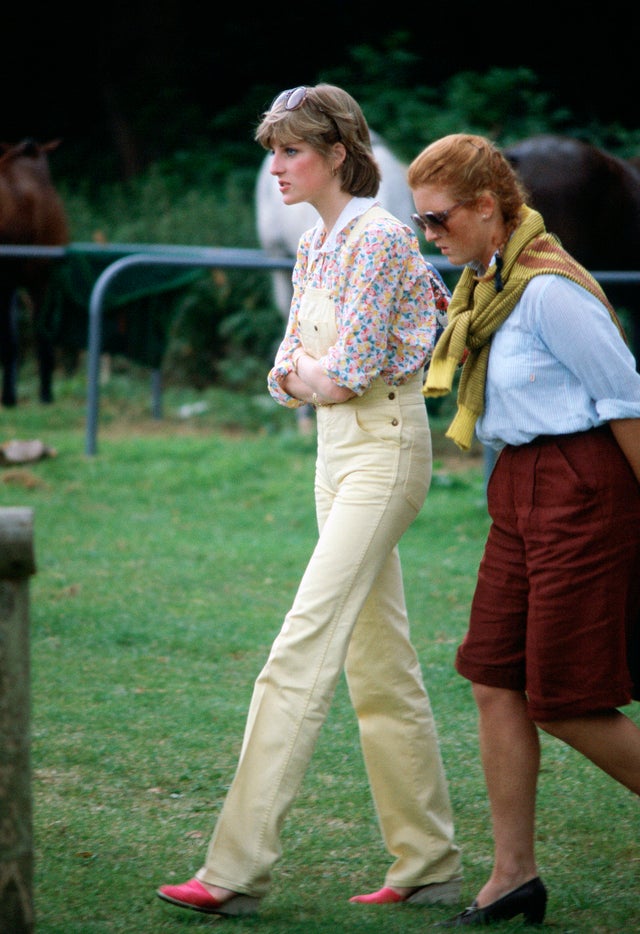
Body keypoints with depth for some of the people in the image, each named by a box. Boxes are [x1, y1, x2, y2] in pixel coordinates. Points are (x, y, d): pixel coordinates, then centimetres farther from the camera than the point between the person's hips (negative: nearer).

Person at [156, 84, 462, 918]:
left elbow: (350, 372, -18)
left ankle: (238, 869, -17)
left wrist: (315, 374, 1)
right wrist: (299, 372, -3)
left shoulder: (379, 237, -14)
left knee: (303, 650, -14)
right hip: (337, 450, 10)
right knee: (380, 663, 10)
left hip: (384, 450, -10)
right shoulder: (314, 244, 14)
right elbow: (290, 372, 17)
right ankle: (430, 866, 16)